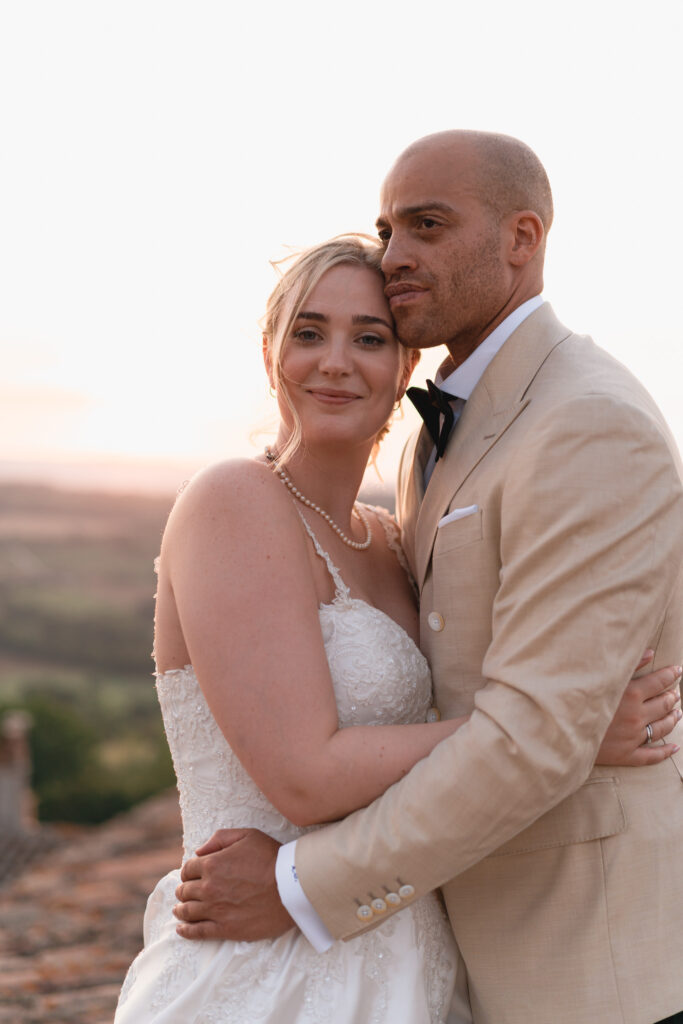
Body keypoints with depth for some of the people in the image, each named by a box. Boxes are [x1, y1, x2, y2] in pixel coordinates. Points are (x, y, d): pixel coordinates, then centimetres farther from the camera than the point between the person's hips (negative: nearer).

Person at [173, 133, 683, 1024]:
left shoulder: (593, 429, -23)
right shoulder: (459, 430, 11)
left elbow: (539, 736, -28)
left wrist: (303, 885, -23)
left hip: (606, 942, -10)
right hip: (514, 935, 10)